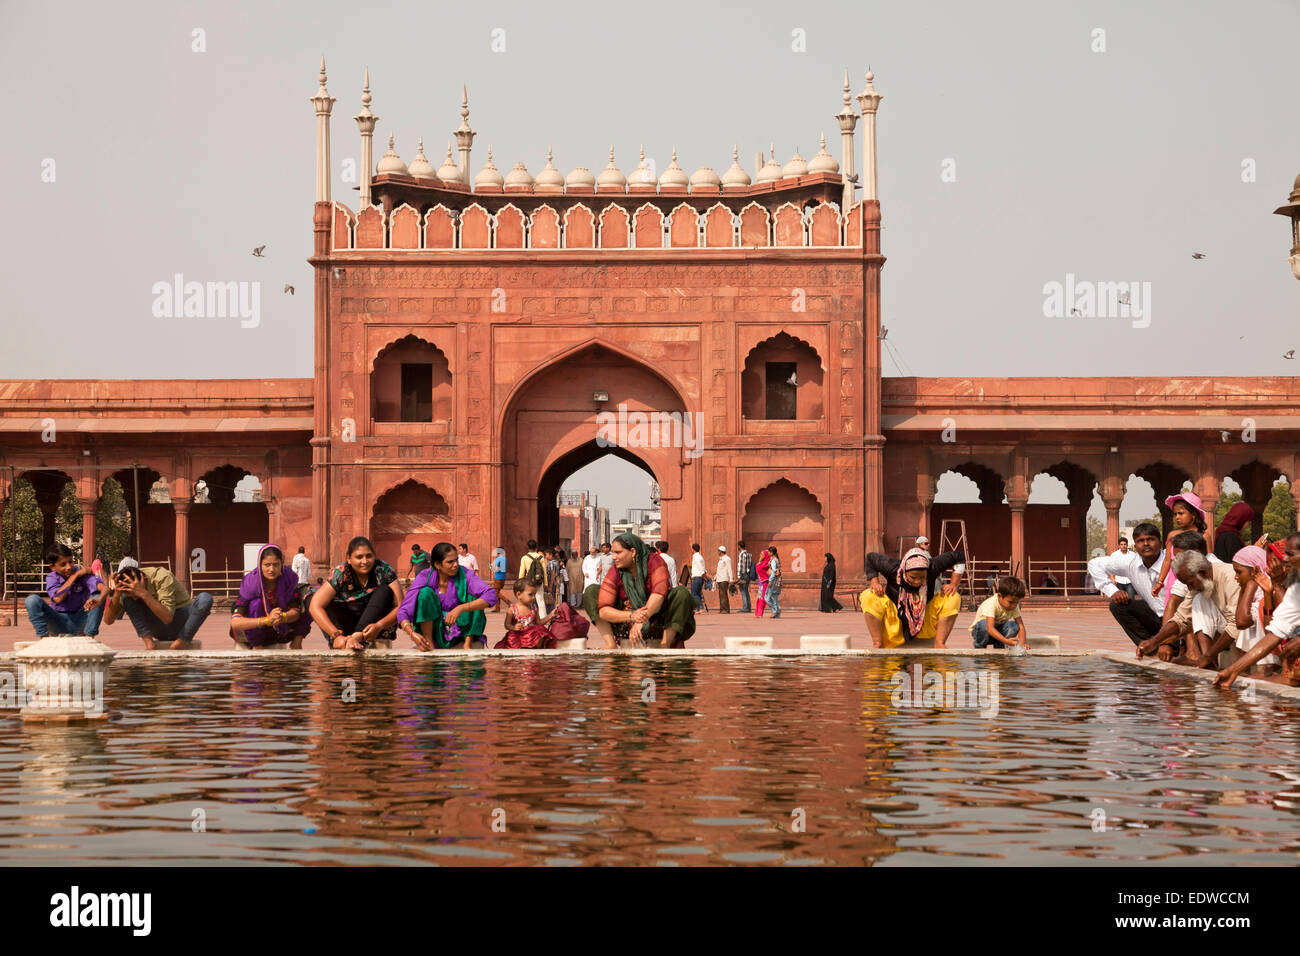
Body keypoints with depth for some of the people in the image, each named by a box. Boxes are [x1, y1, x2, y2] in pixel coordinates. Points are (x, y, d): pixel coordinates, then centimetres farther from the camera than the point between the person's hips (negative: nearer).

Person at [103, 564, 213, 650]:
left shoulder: (163, 577, -26)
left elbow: (167, 618, -36)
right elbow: (108, 620, -12)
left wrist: (143, 593, -43)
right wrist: (116, 595, -28)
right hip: (159, 630, 3)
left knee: (205, 598, -33)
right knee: (125, 598, -17)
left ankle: (180, 644, -24)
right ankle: (149, 643, -21)